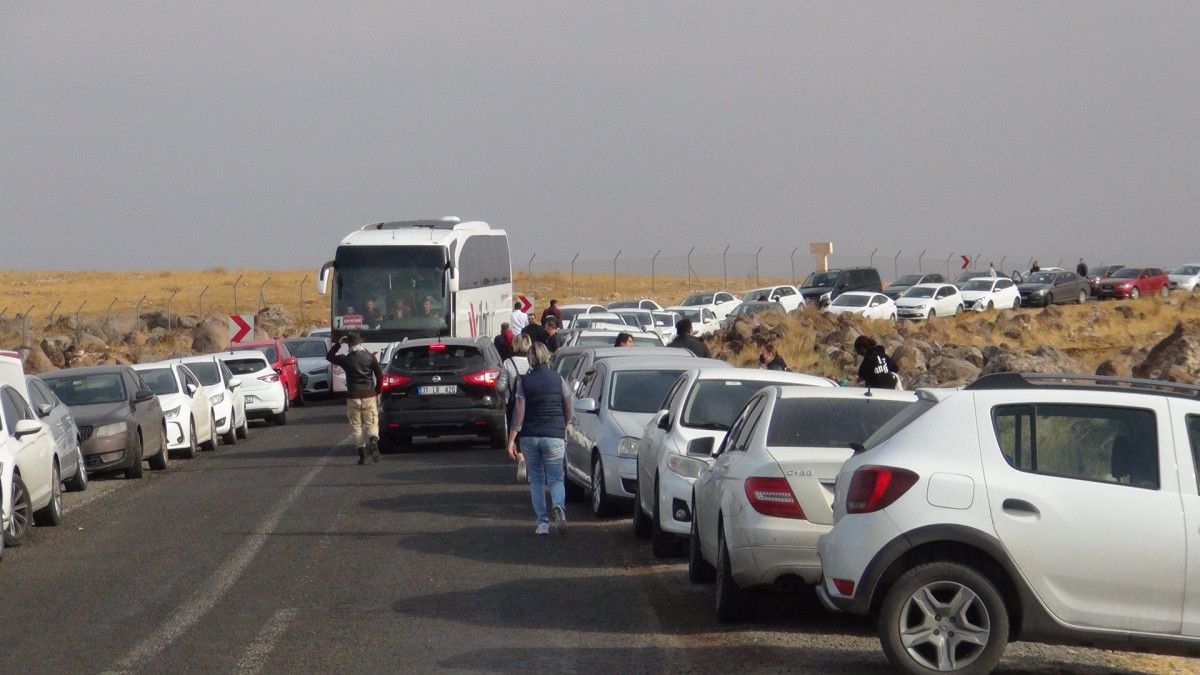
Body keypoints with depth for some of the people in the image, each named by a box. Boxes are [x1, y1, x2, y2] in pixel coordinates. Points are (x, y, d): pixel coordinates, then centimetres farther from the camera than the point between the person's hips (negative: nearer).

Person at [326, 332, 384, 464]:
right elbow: (380, 374, -2)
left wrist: (339, 343, 14)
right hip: (368, 395, 1)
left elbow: (329, 356, 13)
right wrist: (378, 390, 11)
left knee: (356, 426, 8)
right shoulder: (370, 357, -1)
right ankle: (373, 441, -26)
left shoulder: (346, 359, -3)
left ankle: (362, 455, 3)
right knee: (371, 423, 6)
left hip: (353, 396, -1)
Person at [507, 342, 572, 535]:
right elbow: (568, 410, 8)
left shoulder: (524, 382, -4)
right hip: (554, 436, 0)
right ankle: (558, 507, -26)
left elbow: (519, 413, -8)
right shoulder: (558, 379, 0)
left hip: (530, 437, 0)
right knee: (555, 479, 5)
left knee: (536, 480, 11)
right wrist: (563, 429, 26)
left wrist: (511, 440, -6)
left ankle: (542, 523, 6)